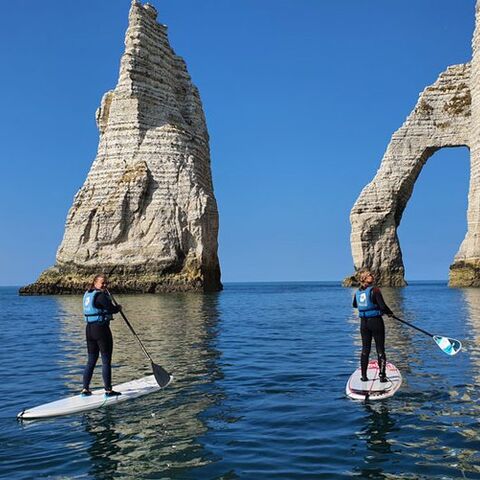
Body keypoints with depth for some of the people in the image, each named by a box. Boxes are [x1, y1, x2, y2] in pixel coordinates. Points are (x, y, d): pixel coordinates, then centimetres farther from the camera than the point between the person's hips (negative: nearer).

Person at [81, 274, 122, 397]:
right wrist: (119, 308, 0)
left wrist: (105, 291, 20)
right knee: (106, 361, 0)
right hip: (101, 328, -8)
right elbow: (112, 309, -21)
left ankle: (85, 389, 17)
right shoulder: (101, 295, -16)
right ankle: (108, 390, 4)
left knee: (91, 360, 15)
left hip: (89, 328, 9)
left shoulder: (87, 294, 10)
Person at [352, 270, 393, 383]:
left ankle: (363, 375, 16)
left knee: (365, 349, 14)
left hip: (363, 322, 5)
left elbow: (354, 305, 20)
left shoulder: (358, 292, 3)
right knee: (380, 349, 4)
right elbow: (383, 306, -20)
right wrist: (390, 313, -1)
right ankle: (382, 376, 2)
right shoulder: (375, 290, -16)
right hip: (376, 321, -5)